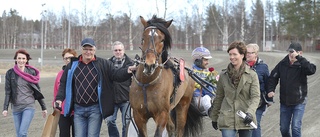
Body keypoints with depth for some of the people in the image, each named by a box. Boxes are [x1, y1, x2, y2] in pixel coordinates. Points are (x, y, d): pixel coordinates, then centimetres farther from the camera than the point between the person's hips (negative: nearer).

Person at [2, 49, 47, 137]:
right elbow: (8, 92, 3)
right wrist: (5, 108, -5)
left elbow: (37, 91, 7)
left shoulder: (31, 72, 2)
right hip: (16, 107, 2)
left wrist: (43, 107, 9)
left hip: (29, 106, -2)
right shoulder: (10, 73, 3)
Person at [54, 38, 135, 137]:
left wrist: (127, 71, -26)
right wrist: (59, 98, -1)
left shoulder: (104, 64, -1)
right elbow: (64, 83, 10)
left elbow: (116, 75, -7)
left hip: (95, 109, -2)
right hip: (78, 109, 2)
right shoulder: (72, 65, 5)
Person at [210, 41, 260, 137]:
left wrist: (250, 113, -24)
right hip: (227, 120, 0)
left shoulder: (252, 75, 0)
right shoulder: (223, 75, 7)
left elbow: (256, 97, -7)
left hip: (245, 120, 0)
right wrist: (214, 117, 16)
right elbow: (219, 97, 13)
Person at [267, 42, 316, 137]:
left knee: (296, 127, -13)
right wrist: (271, 90, -8)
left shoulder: (302, 65, -12)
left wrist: (298, 58, -34)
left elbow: (312, 70, -34)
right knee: (283, 128, 12)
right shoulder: (282, 64, -2)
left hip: (299, 102, -4)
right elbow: (273, 77, 8)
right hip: (284, 102, 4)